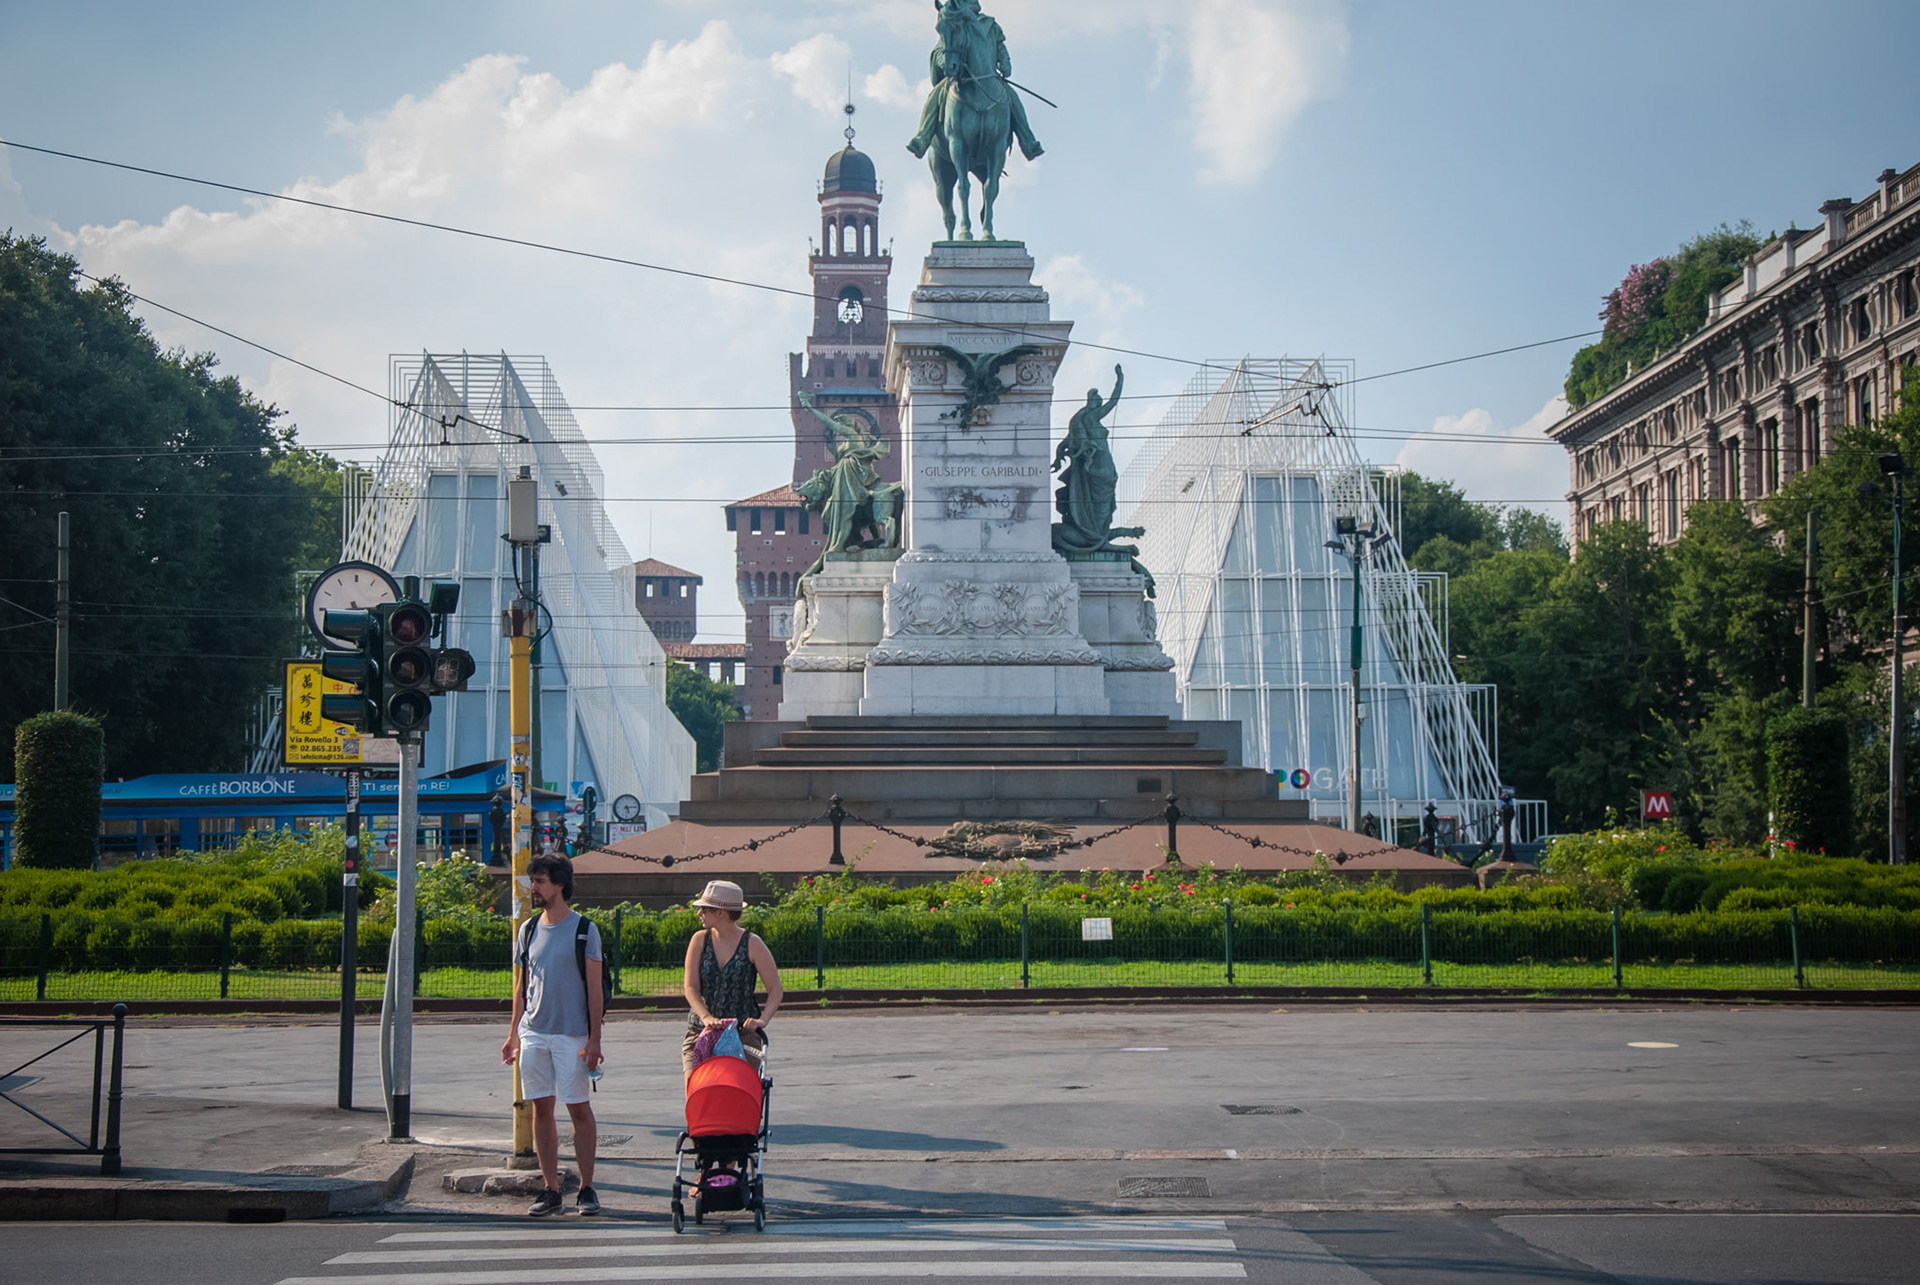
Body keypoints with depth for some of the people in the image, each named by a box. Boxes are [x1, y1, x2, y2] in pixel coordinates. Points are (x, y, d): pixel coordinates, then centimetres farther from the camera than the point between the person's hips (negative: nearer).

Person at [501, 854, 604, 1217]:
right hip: (533, 1033, 5)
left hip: (572, 1035, -5)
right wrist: (514, 1033, 12)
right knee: (541, 1108, 5)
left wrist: (594, 1039, -10)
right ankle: (550, 1190, 10)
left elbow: (594, 989, -5)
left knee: (579, 1108, -1)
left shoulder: (584, 930, -3)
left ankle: (586, 1188, 6)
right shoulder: (528, 931, 11)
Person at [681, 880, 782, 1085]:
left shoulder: (752, 944, -2)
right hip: (701, 1029, 2)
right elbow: (690, 986, -3)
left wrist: (763, 1019, -21)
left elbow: (775, 989, -3)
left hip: (744, 1032, -2)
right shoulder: (700, 940, 5)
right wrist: (706, 1017, -20)